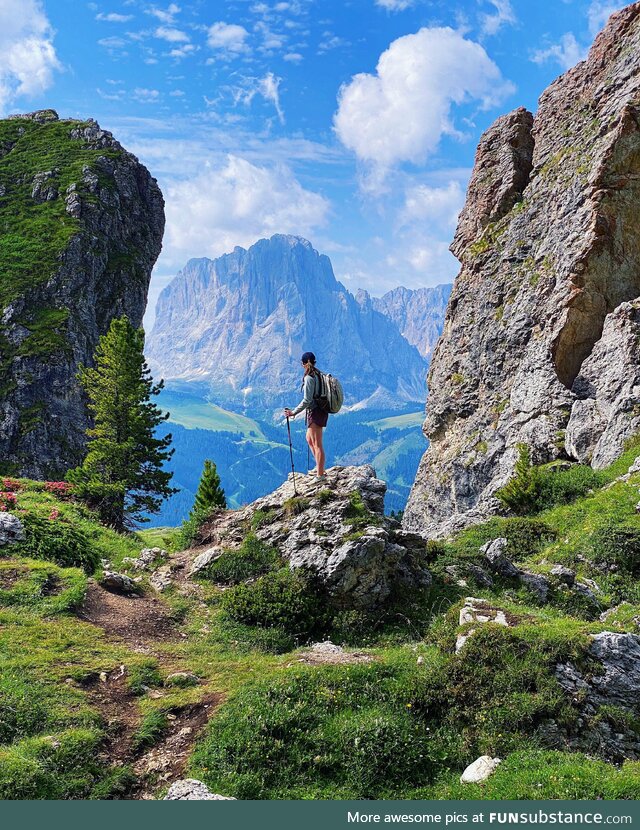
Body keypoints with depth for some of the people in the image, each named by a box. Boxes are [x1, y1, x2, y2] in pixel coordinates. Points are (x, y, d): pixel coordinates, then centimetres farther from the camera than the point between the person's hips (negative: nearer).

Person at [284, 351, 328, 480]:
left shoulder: (309, 378, -17)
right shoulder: (319, 375, 9)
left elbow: (307, 400, -21)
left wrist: (294, 412, -15)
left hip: (315, 412, -9)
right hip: (321, 411, 9)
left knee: (317, 444, -3)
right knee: (309, 439, 23)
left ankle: (320, 475, 2)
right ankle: (319, 468, 30)